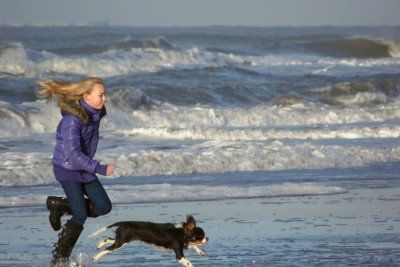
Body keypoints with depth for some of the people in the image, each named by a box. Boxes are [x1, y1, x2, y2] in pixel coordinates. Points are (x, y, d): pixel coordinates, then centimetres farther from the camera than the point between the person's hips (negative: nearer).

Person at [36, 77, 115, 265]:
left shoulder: (95, 114, 0)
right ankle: (59, 258, 1)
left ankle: (59, 205, 15)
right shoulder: (72, 119, -26)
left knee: (104, 206, 1)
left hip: (85, 169, 8)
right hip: (67, 169, -8)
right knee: (81, 215, -11)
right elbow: (73, 153, -29)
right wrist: (99, 169, -28)